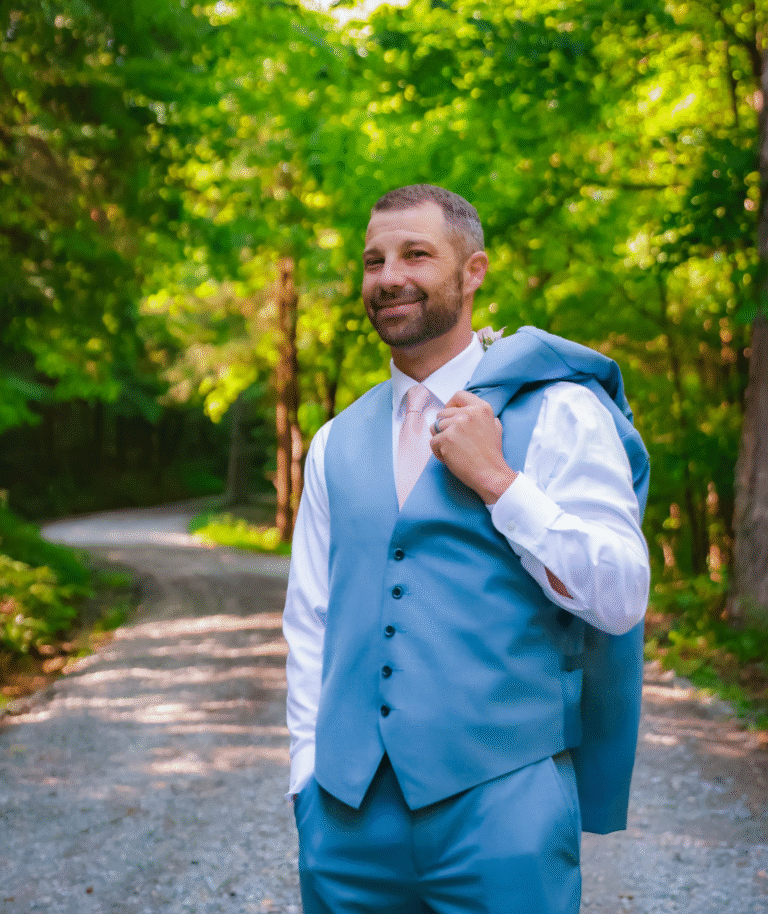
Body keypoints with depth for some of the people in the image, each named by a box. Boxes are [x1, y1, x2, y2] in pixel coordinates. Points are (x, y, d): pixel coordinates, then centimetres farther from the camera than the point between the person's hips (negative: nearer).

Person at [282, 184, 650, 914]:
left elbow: (621, 601, -8)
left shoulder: (559, 413, -2)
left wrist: (496, 481, -13)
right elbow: (310, 621, 15)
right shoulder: (336, 443, 12)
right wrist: (309, 774, 7)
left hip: (498, 800, -4)